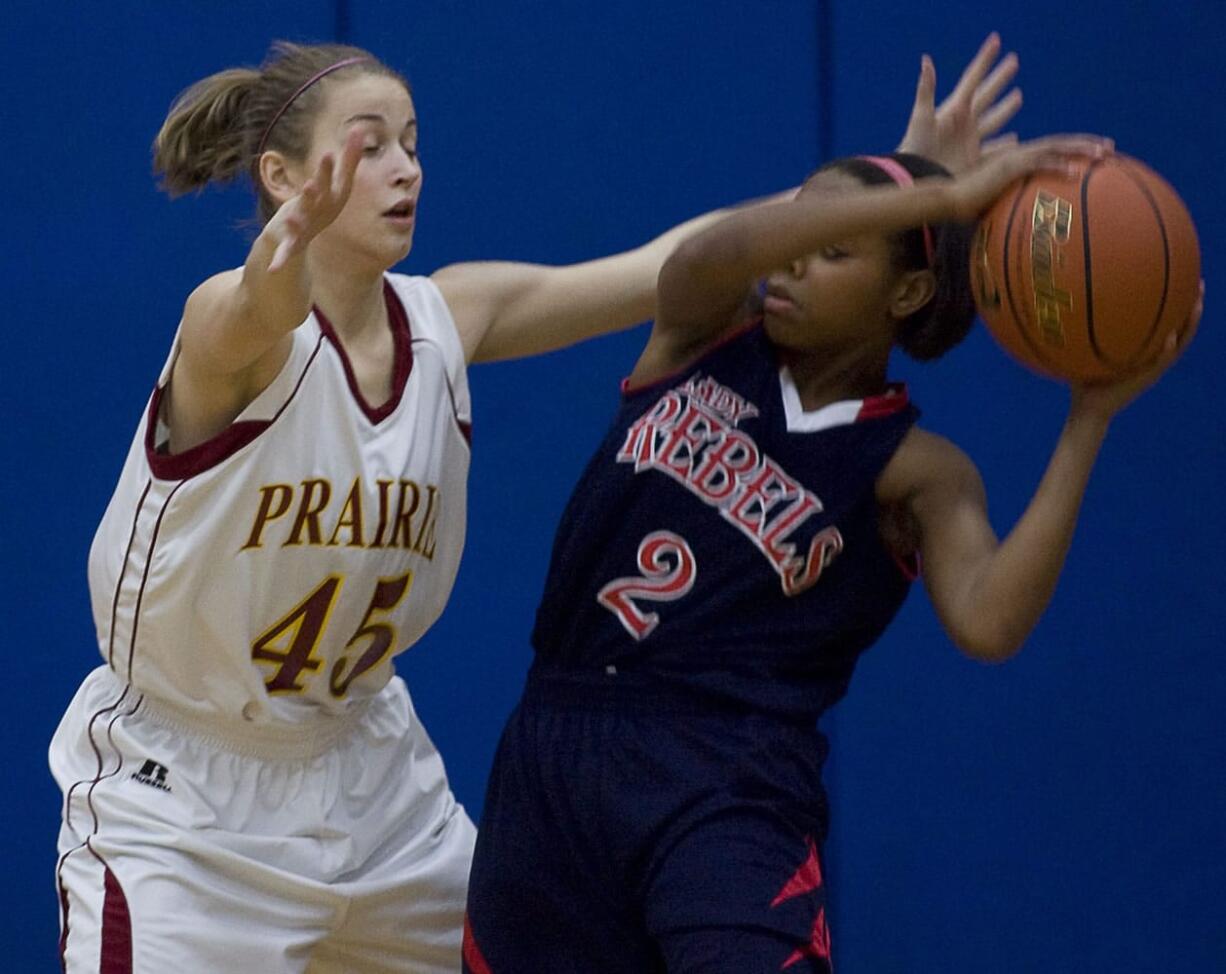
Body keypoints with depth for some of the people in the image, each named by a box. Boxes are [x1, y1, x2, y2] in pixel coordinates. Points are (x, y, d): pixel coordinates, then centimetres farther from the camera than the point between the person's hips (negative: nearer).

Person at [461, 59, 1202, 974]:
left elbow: (989, 622, -22)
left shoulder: (914, 470, -2)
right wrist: (943, 197, -27)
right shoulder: (706, 333, 7)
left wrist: (1091, 419, -24)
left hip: (728, 790, -4)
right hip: (553, 759, 4)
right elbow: (719, 251, -18)